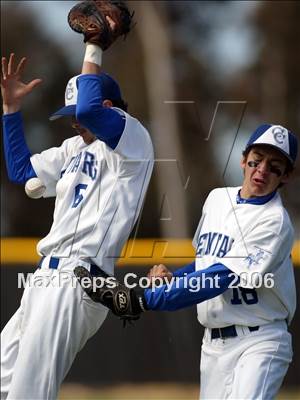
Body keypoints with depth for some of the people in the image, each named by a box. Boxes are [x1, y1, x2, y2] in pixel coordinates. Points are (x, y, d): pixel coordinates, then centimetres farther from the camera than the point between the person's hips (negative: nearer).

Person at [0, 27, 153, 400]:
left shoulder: (134, 140, -7)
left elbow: (89, 110, -26)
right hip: (45, 279, 10)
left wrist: (92, 51, -12)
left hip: (77, 281, -10)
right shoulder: (76, 148, 22)